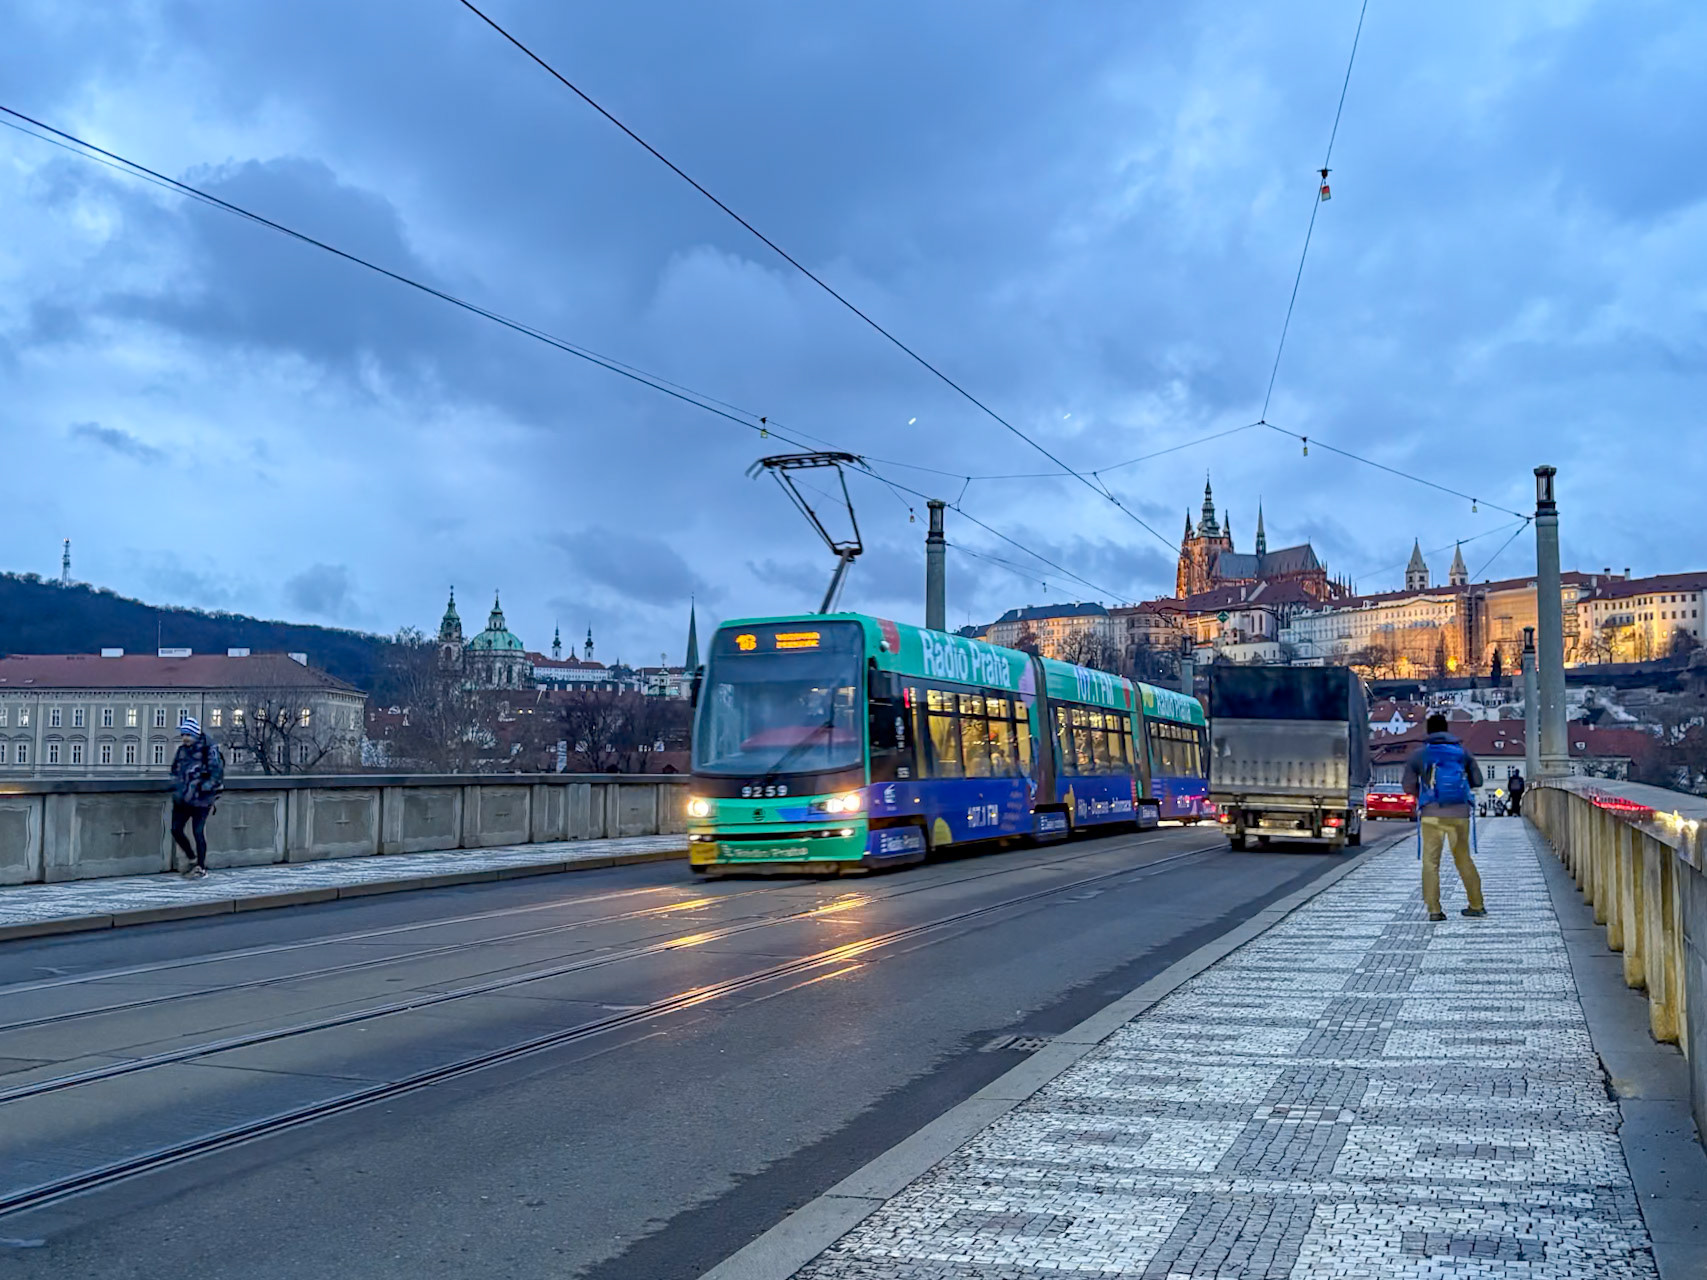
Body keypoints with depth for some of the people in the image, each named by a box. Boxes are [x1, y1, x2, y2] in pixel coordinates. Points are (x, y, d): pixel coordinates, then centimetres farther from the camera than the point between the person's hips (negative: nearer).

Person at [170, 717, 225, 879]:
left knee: (198, 832, -5)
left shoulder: (209, 749, -11)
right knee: (176, 830, 7)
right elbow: (176, 770, 24)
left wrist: (204, 788, -19)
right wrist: (176, 786, 10)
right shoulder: (182, 749, 10)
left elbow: (217, 772, -14)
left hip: (200, 799, -7)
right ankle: (193, 859, 27)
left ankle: (201, 868, 8)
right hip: (183, 799, 7)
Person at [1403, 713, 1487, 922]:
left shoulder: (1419, 754, 5)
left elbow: (1408, 786, 1)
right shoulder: (1462, 751, 10)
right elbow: (1477, 781, 12)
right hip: (1460, 813, 2)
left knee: (1430, 861, 2)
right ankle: (1476, 905, 19)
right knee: (1464, 858, 14)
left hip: (1432, 814, -2)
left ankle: (1434, 909, -3)